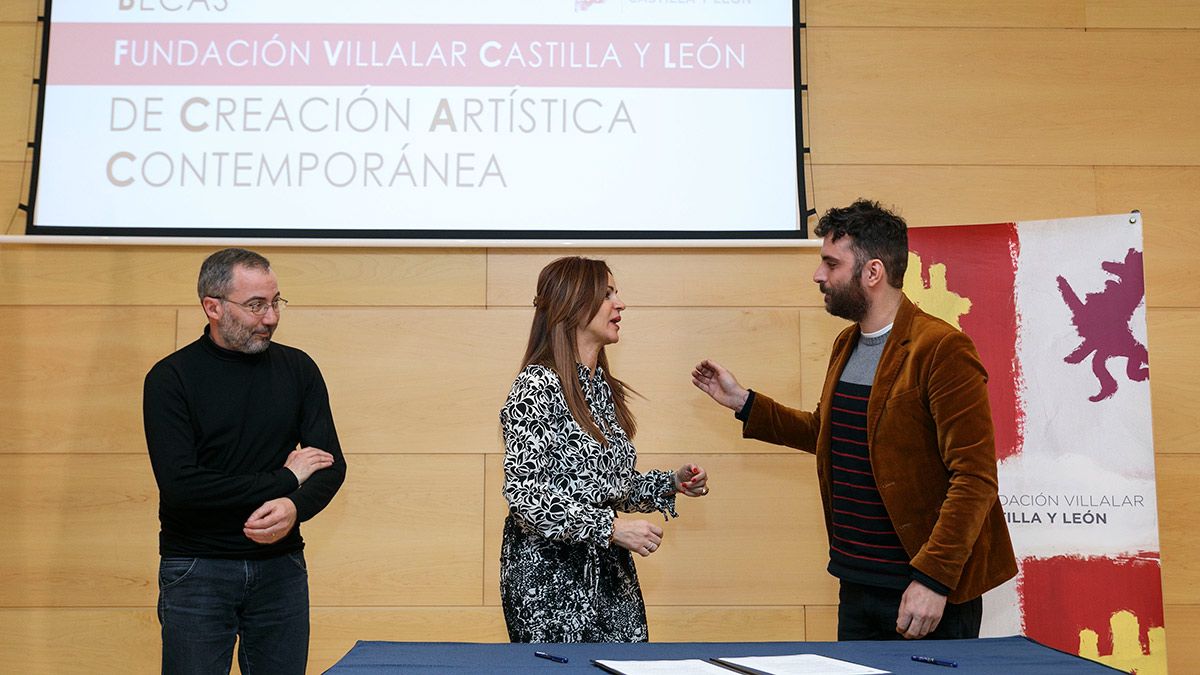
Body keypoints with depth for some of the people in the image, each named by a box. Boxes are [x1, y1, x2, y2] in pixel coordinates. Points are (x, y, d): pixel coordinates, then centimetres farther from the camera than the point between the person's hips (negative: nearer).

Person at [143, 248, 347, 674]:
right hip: (197, 570, -3)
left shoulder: (297, 368, 3)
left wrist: (295, 508, -22)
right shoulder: (171, 378, -7)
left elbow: (332, 464, 0)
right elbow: (180, 486, -17)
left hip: (281, 565, 3)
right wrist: (284, 480, -14)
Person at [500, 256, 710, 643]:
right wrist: (611, 528, -22)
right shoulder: (537, 386, -14)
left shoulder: (605, 388, 11)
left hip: (610, 571, 8)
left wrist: (672, 483, 5)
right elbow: (524, 495, -20)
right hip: (551, 576, -7)